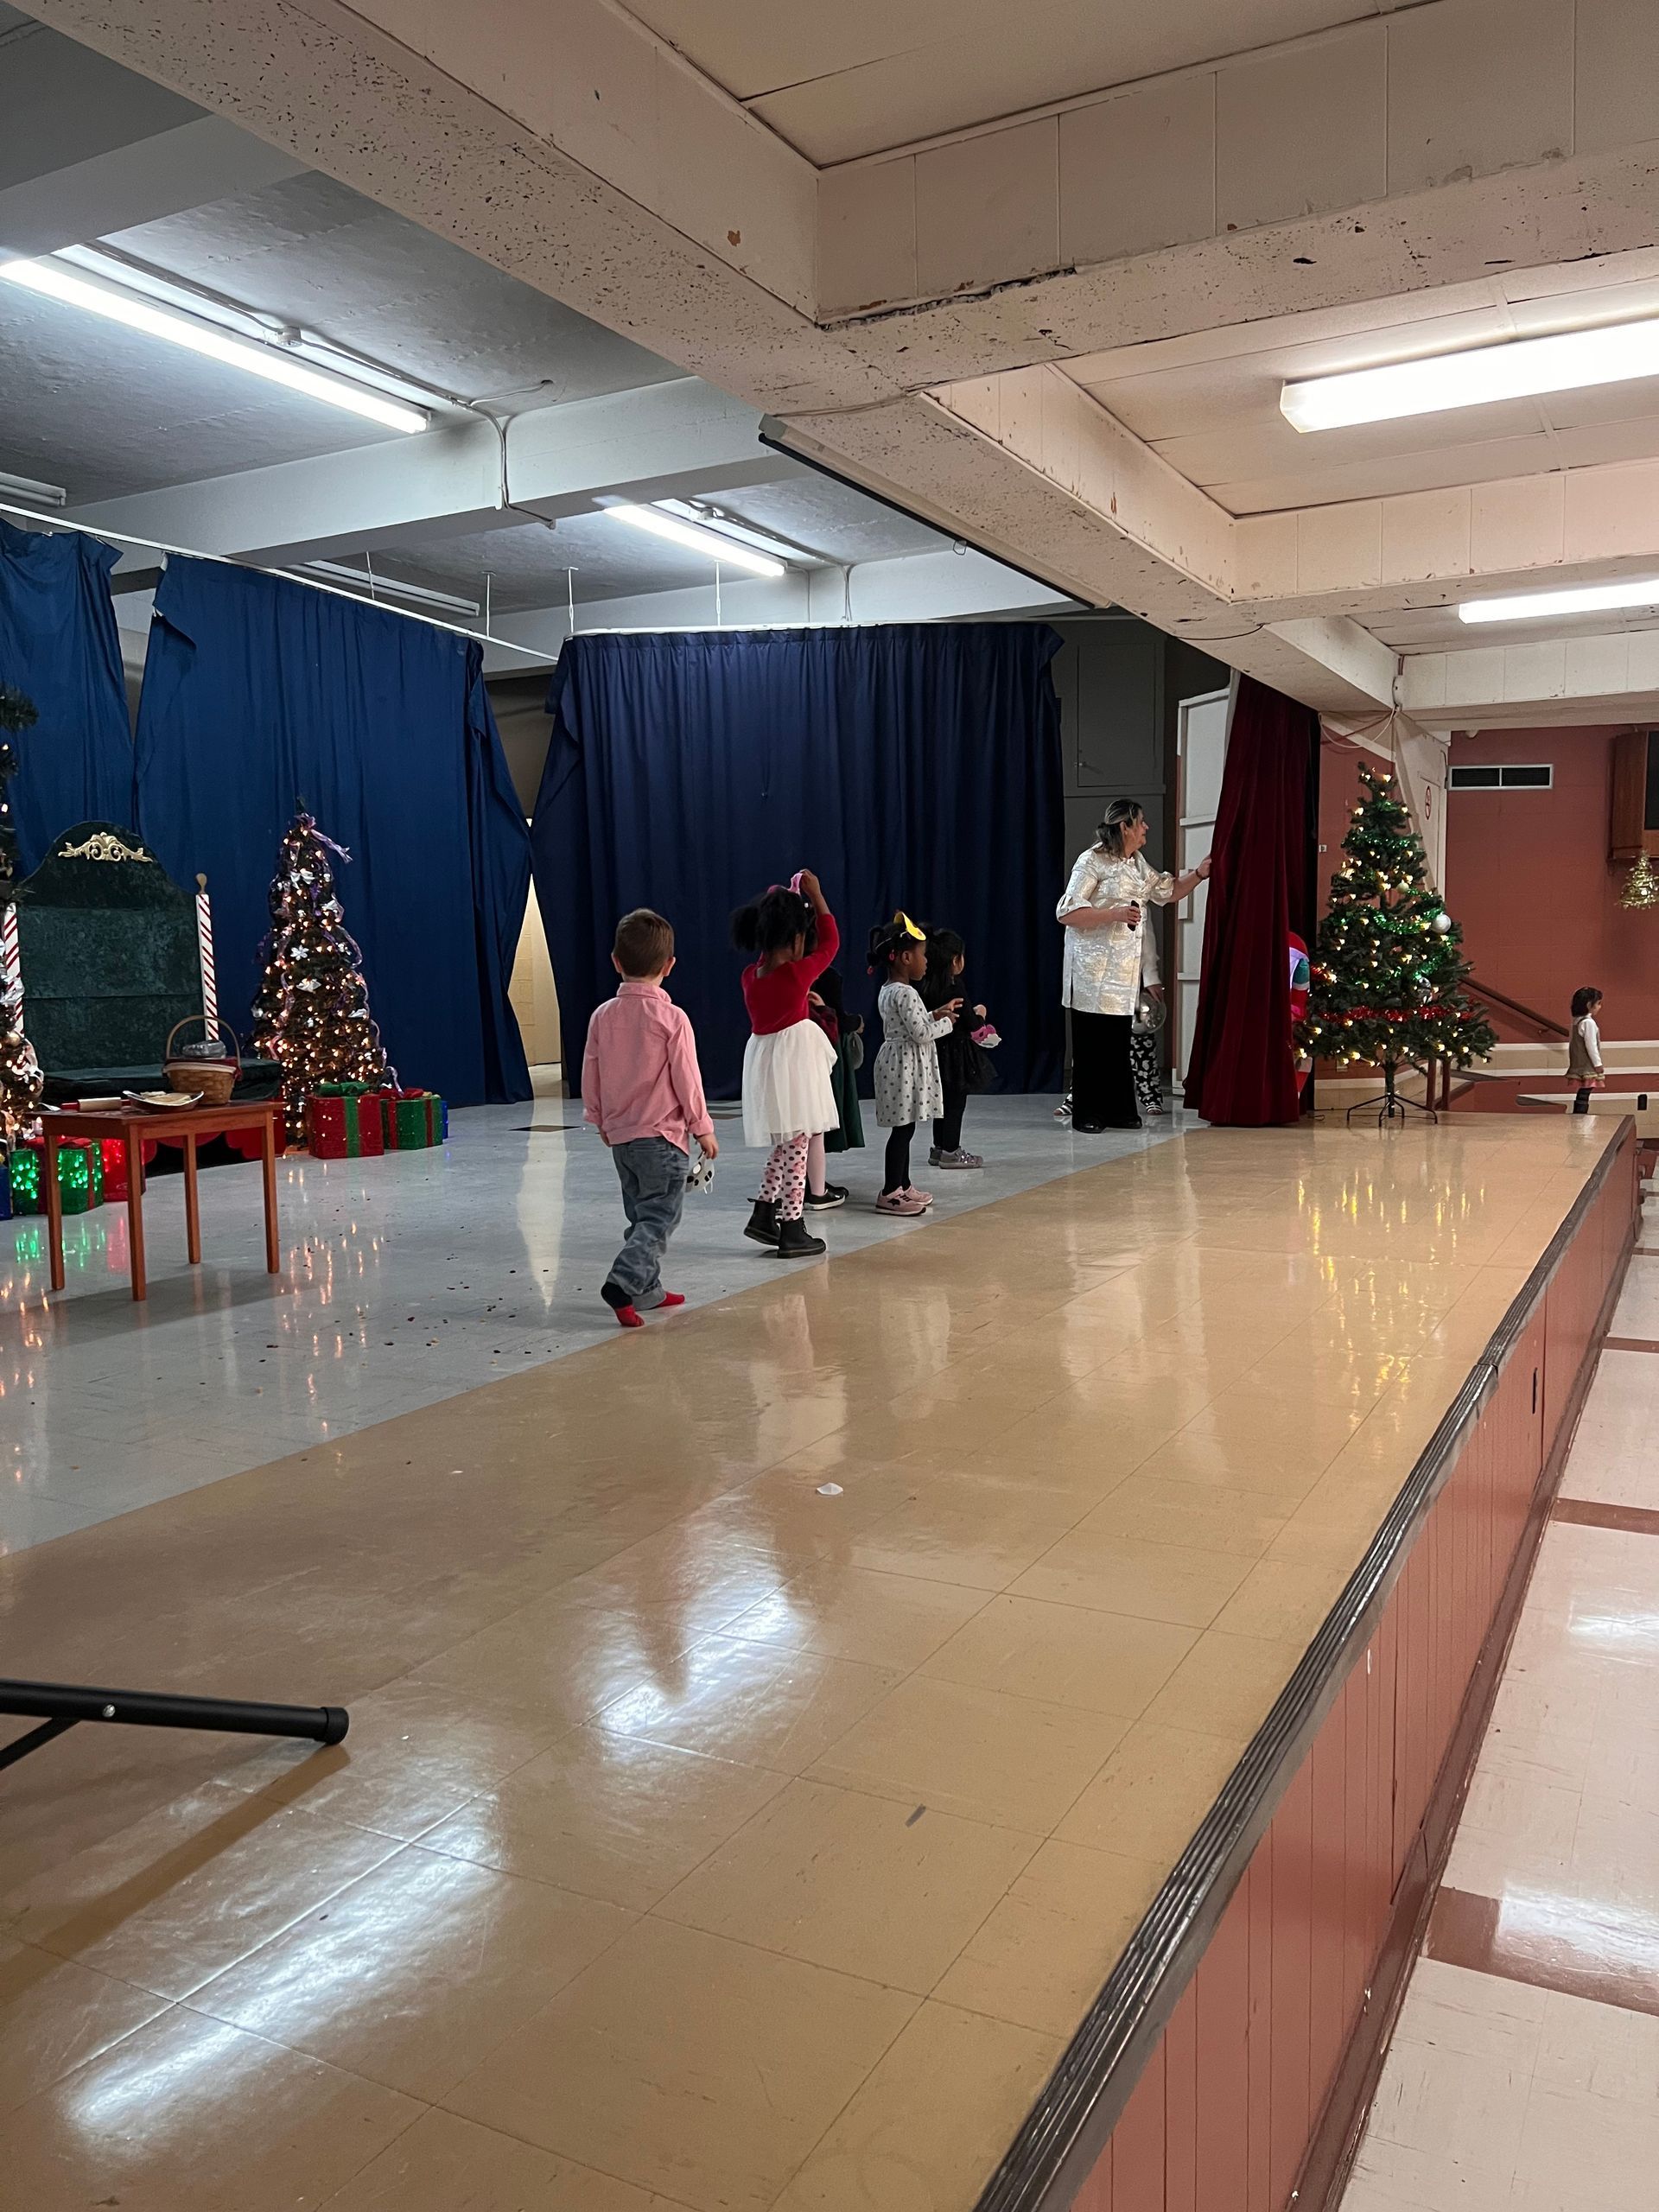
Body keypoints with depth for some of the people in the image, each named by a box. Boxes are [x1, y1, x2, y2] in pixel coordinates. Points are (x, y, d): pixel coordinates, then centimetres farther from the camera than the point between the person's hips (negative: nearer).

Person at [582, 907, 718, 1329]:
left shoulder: (603, 1015, 1)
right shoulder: (672, 1018, -13)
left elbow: (591, 1075, 8)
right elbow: (687, 1080, -10)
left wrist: (600, 1120, 22)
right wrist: (702, 1128, 1)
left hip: (620, 1136, 6)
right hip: (662, 1135, -6)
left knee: (642, 1216, 18)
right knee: (660, 1218, -2)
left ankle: (647, 1289, 23)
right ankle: (622, 1284, -18)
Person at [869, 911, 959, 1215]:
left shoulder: (887, 991, 12)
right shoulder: (906, 993, -18)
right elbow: (921, 1033, -20)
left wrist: (935, 1014, 13)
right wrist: (947, 1023, -5)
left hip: (898, 1061, 10)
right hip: (905, 1064, -10)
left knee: (903, 1128, 15)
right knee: (903, 1129, -6)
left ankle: (902, 1185, 23)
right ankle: (890, 1194, -3)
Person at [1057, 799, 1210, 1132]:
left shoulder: (1137, 865, 16)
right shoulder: (1092, 861, -9)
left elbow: (1169, 892, 28)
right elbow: (1066, 912, -15)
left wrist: (1199, 873, 13)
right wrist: (1115, 914, -20)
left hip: (1124, 968, 7)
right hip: (1093, 969, -7)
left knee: (1119, 1042, 8)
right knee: (1091, 1042, -4)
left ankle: (1118, 1110, 15)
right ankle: (1086, 1114, 3)